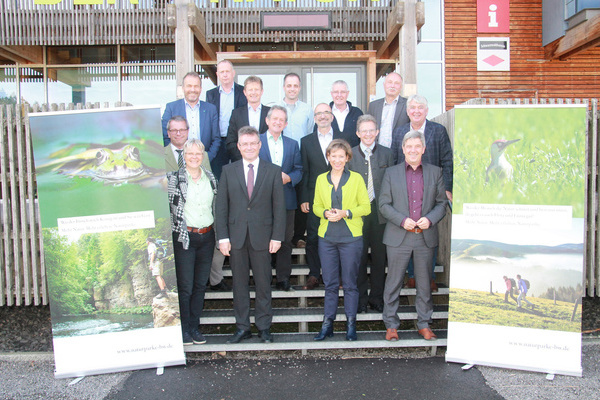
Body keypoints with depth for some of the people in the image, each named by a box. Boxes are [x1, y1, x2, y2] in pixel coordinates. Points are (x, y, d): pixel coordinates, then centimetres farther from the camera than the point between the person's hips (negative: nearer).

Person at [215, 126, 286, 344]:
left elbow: (279, 206, 1)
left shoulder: (273, 171, 3)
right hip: (236, 236, 1)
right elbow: (221, 206, 4)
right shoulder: (228, 171, 6)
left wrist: (277, 236, -5)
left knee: (263, 283, 8)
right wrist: (223, 237, -3)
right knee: (239, 284, 10)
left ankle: (264, 326, 23)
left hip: (262, 236, -1)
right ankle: (242, 327, 22)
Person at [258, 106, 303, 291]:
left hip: (286, 200, 2)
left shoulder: (293, 144, 13)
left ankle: (283, 279, 16)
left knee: (285, 240, 5)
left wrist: (288, 177, -10)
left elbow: (299, 170, 10)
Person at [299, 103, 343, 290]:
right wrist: (303, 199, -1)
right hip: (314, 197, 1)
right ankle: (314, 274, 17)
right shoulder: (306, 141, 8)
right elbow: (304, 172, 5)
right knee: (313, 237, 3)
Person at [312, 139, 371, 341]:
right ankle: (327, 324, 19)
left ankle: (351, 324, 17)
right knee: (329, 283, 8)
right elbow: (316, 206, 13)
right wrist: (325, 213, -8)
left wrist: (345, 213, -15)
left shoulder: (356, 178, 1)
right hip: (327, 237, 2)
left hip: (351, 237, -2)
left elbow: (366, 207, 1)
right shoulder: (321, 179, 8)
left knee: (350, 284, 5)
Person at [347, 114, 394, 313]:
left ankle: (376, 297, 23)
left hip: (379, 212, 1)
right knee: (359, 257, 6)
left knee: (379, 257, 9)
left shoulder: (386, 154, 6)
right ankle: (361, 298, 19)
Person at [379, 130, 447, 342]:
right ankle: (391, 325, 17)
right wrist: (402, 220, -13)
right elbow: (384, 204, 1)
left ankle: (424, 324, 26)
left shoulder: (435, 172, 8)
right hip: (399, 237, -1)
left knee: (424, 282, 11)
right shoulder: (391, 173, 5)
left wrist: (430, 219, -10)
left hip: (426, 237, 2)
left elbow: (441, 203, 8)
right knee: (394, 282, 4)